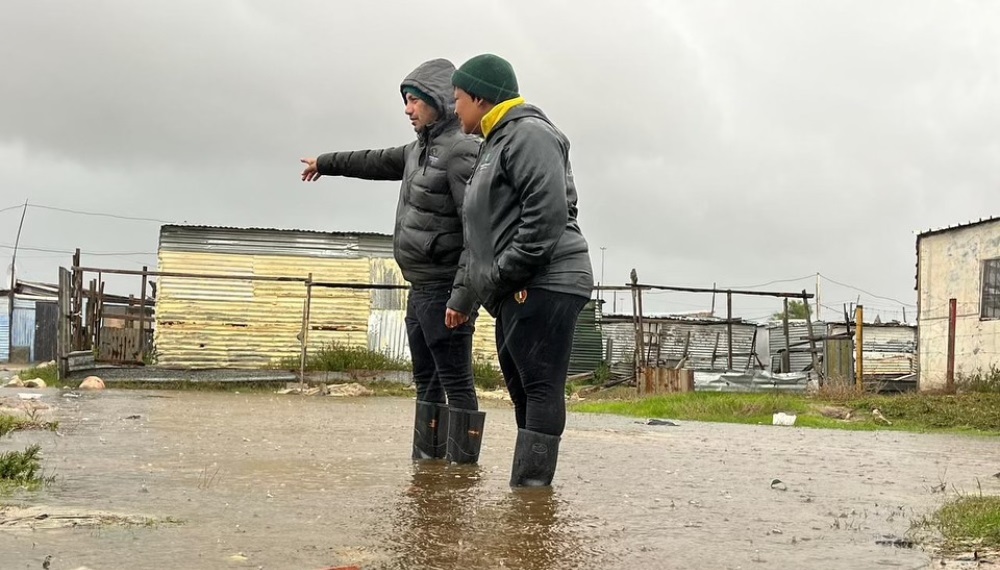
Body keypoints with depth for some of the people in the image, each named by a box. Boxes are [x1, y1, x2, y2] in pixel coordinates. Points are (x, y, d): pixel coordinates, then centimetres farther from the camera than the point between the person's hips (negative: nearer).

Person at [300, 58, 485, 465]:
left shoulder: (462, 152, -15)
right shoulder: (420, 149, 14)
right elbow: (376, 161, 35)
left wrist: (462, 296, -28)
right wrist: (326, 163, 47)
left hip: (443, 290, -10)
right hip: (421, 288, 10)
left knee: (456, 383, -8)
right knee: (427, 382, 12)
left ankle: (462, 467, -7)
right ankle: (427, 461, 17)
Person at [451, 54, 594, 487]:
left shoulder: (528, 133, -8)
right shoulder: (496, 143, 25)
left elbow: (549, 212, -20)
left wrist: (505, 273, -18)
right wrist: (485, 283, 15)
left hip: (544, 284, -11)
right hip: (518, 291, 11)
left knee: (541, 388, -13)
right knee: (523, 389, 9)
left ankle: (530, 486, -17)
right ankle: (527, 488, 11)